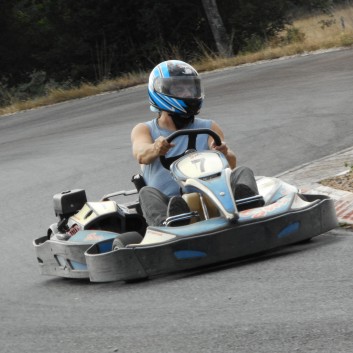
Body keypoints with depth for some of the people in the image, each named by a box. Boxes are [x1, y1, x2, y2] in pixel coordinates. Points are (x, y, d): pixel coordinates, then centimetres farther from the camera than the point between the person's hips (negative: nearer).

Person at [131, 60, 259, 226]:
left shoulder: (209, 128, 17)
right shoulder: (144, 130, 15)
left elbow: (231, 164, 0)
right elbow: (141, 154, -10)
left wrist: (225, 154, -26)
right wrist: (155, 150, -35)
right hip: (166, 205, -1)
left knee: (243, 172, -20)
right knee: (148, 193, -30)